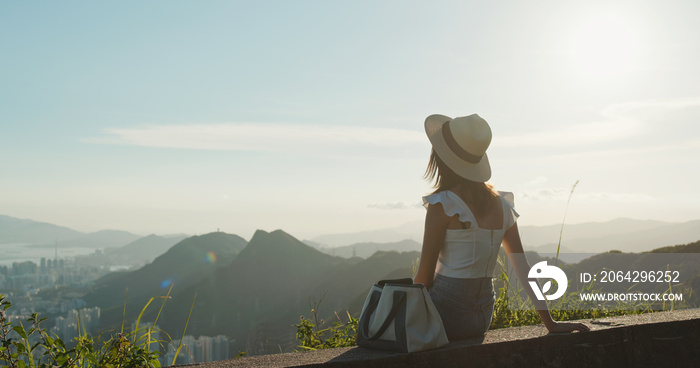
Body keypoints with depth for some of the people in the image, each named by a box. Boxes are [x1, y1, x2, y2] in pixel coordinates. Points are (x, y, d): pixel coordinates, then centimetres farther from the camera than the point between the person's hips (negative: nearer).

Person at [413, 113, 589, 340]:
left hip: (447, 312, -7)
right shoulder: (501, 204, 5)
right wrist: (550, 322, 6)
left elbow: (424, 276, -12)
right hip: (483, 317, 7)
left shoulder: (443, 205, -14)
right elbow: (522, 267, 4)